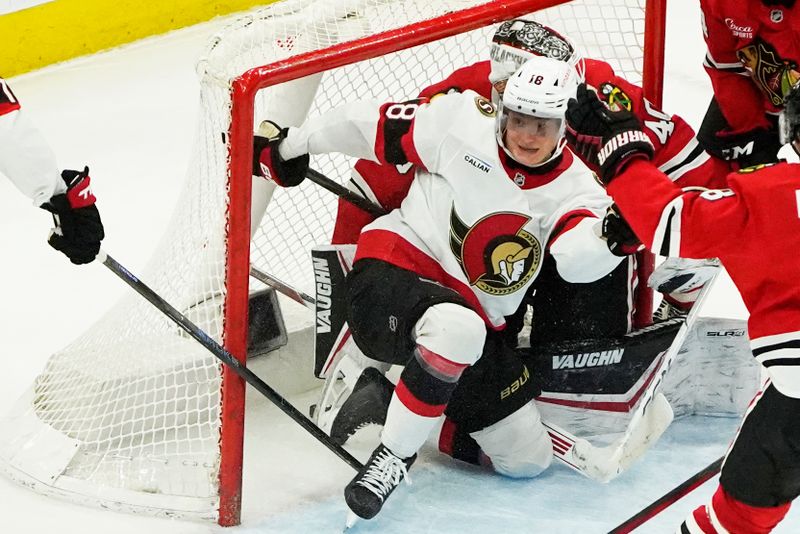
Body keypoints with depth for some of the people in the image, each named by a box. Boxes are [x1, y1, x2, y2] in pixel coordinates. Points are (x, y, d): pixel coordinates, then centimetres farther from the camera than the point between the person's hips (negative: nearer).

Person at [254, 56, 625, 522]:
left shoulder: (573, 187, -3)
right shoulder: (462, 124, -12)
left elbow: (578, 260, -22)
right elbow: (375, 127, -1)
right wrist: (291, 146, 5)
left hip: (476, 316, 5)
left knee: (528, 460, 3)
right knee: (457, 328, -41)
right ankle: (394, 457, -24)